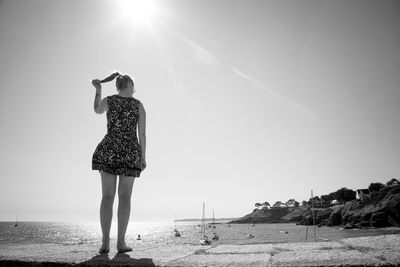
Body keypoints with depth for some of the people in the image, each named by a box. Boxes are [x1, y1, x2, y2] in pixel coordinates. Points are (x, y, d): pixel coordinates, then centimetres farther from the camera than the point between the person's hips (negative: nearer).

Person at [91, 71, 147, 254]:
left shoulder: (108, 101, 5)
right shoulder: (138, 105, 3)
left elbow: (97, 110, 30)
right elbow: (142, 133, 0)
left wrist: (98, 90, 33)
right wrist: (143, 157, 4)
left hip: (109, 150, 1)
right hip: (130, 152, -1)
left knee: (107, 196, 2)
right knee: (125, 196, 0)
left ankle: (105, 242, -2)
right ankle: (121, 242, -3)